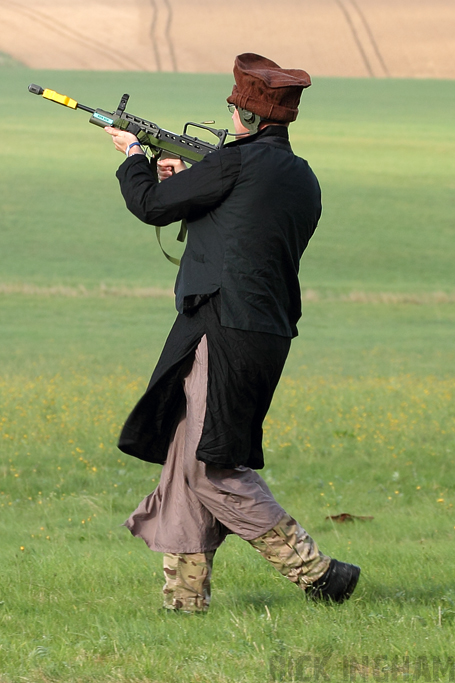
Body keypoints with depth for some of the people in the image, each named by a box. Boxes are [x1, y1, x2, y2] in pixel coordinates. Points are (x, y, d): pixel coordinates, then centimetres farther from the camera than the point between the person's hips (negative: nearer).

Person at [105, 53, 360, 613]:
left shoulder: (239, 162, -11)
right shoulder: (303, 181, 14)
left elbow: (152, 205, -3)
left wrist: (133, 156, 16)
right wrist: (189, 178, 28)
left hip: (225, 331, -9)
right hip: (270, 335, 9)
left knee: (214, 471, -7)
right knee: (189, 461, 13)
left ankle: (316, 572, -9)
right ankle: (185, 593, 13)